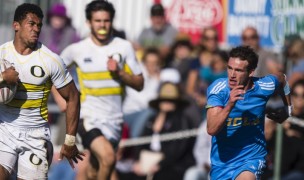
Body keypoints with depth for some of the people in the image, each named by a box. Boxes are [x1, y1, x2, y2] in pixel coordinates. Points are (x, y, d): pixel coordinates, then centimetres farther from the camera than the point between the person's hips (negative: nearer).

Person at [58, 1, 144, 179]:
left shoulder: (124, 47, 1)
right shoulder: (77, 49, -2)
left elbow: (139, 84, 3)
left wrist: (119, 72, -15)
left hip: (114, 119, 3)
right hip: (90, 117, -3)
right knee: (108, 158, -27)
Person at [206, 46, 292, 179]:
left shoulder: (264, 87, -11)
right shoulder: (217, 88, -17)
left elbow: (281, 78, 16)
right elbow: (211, 129, -27)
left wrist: (287, 110, 27)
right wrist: (229, 105, -40)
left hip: (252, 159, -2)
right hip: (221, 162, 2)